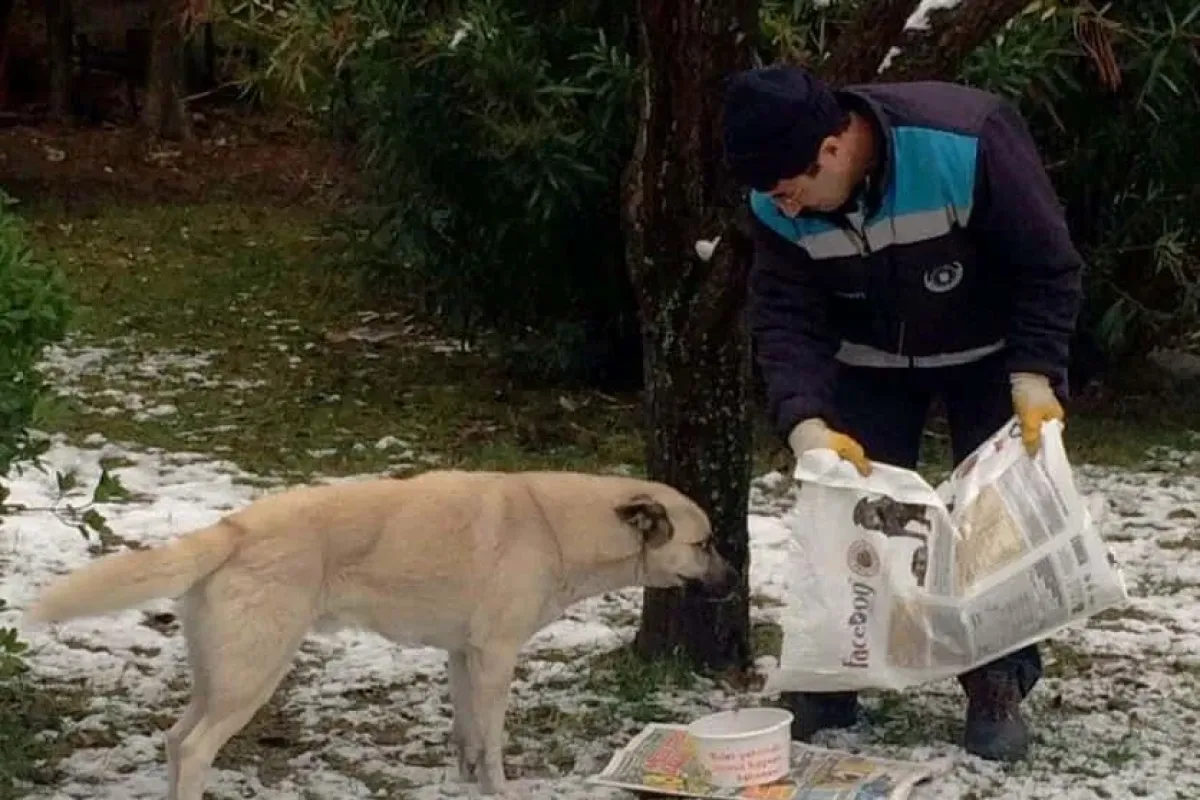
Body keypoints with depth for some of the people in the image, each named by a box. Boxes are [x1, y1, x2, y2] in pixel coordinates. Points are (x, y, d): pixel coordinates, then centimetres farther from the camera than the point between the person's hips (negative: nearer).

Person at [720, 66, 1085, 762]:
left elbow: (1049, 266, -26)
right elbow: (784, 316, -22)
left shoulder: (967, 143, -38)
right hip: (871, 361, 3)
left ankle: (1000, 685, 9)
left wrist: (1034, 375, -32)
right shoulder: (778, 204, -25)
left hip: (990, 354, -3)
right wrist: (806, 422, -38)